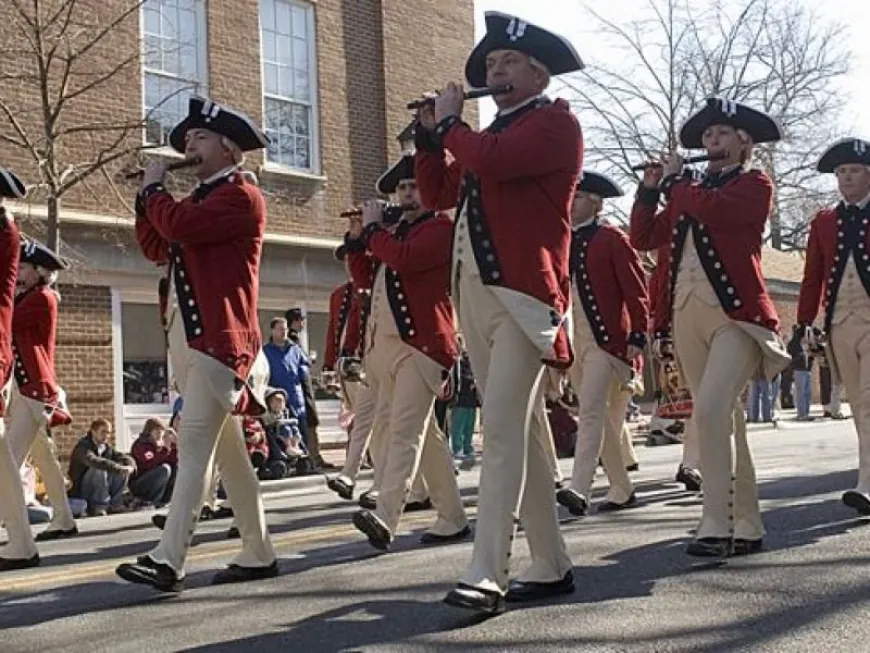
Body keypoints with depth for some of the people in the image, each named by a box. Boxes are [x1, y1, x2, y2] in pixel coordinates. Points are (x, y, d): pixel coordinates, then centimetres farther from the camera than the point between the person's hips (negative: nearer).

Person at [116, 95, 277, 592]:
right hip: (188, 338, 10)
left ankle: (169, 561, -16)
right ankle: (259, 555, 16)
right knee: (227, 450, 10)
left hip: (219, 339, -10)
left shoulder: (243, 196, -7)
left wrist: (154, 188, -2)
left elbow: (178, 225, -21)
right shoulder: (202, 199, 23)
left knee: (194, 447, -14)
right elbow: (157, 247, 24)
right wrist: (147, 196, 14)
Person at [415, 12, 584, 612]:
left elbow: (491, 162, -20)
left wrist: (451, 122, -2)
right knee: (526, 429, 10)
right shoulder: (490, 133, 24)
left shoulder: (555, 122, -2)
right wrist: (431, 133, 13)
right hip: (476, 294, 9)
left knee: (503, 431, -15)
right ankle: (552, 566, 17)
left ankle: (487, 575, -17)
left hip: (522, 295, -9)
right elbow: (438, 194, 24)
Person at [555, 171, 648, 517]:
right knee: (600, 419, 11)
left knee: (591, 411, -18)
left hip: (606, 340, -7)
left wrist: (638, 336, -14)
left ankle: (579, 490, -24)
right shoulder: (564, 242, 15)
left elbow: (636, 290, -7)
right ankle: (622, 491, 21)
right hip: (571, 342, 7)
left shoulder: (612, 238, -3)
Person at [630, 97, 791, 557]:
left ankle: (718, 526, -18)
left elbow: (712, 209, -16)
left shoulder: (755, 184, 3)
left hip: (736, 313, -6)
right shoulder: (690, 193, 21)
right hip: (688, 314, 7)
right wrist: (652, 187, 5)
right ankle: (746, 527, 14)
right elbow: (644, 237, 15)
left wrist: (673, 179, 0)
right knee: (722, 418, 7)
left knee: (710, 410, -22)